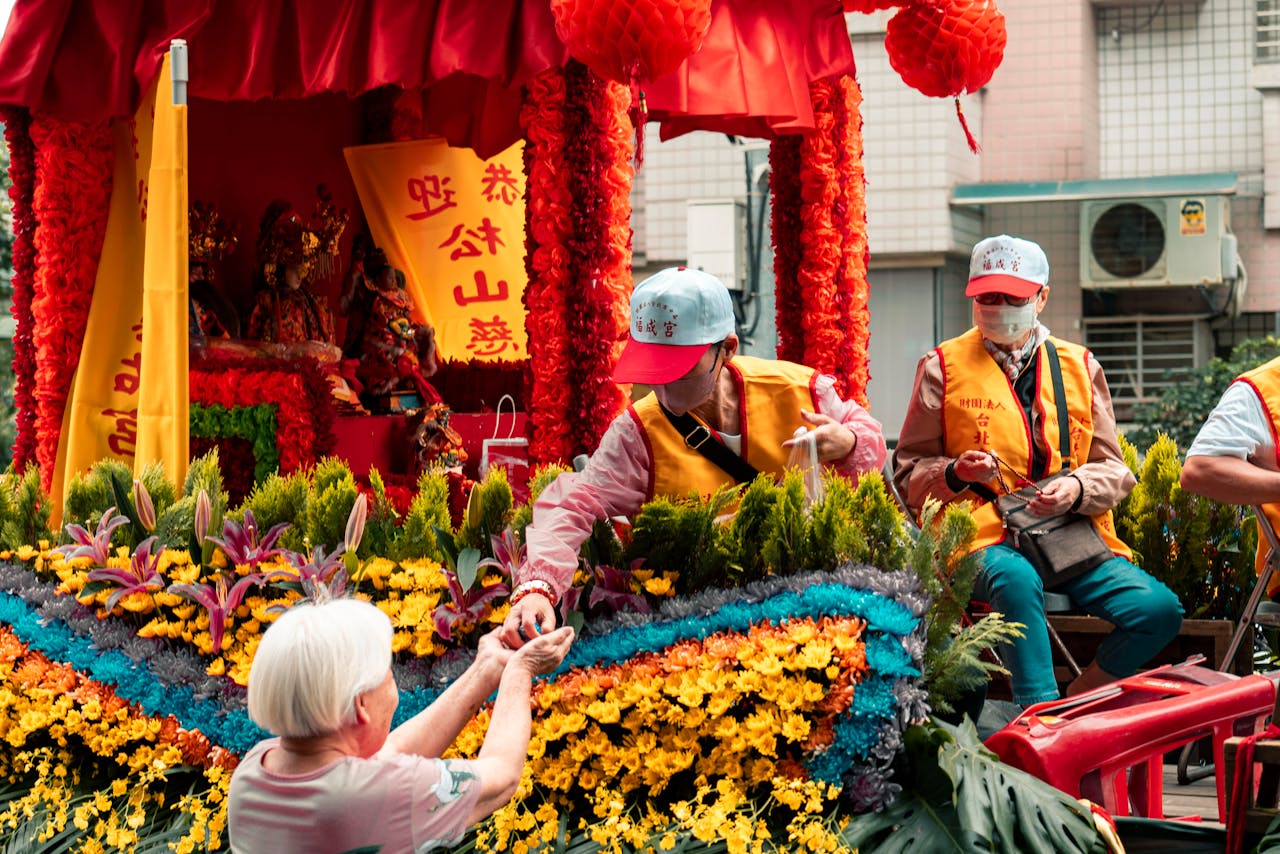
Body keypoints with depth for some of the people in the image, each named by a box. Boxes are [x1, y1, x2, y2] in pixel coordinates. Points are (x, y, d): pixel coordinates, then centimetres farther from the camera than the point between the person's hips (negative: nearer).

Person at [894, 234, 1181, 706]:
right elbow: (910, 472, 11)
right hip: (985, 535, -3)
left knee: (1159, 609, -20)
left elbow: (1114, 469, 16)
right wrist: (956, 473, -12)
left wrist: (1077, 489, -7)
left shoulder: (1080, 366, 18)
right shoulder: (943, 366, 10)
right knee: (1016, 580, -40)